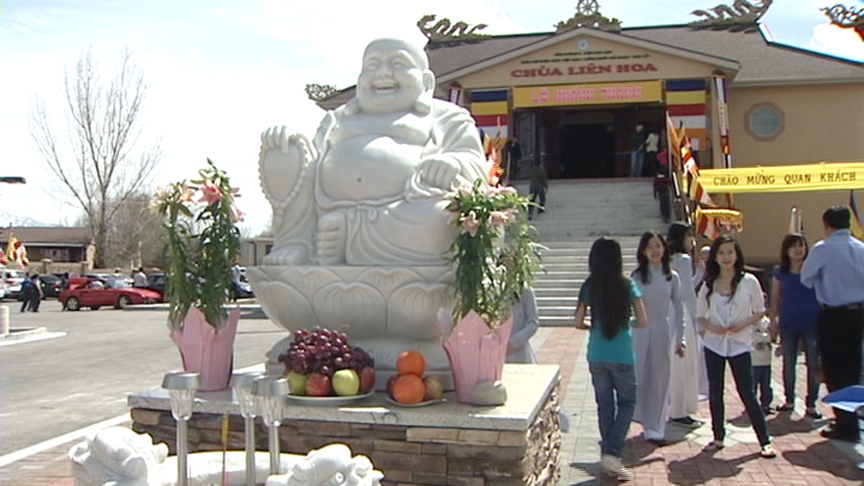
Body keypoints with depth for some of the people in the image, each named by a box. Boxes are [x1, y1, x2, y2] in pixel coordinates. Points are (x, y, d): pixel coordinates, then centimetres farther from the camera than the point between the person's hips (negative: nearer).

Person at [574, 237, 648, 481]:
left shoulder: (589, 287, -2)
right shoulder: (628, 285, -7)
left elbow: (578, 322, 0)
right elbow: (642, 322, -4)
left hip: (596, 356, 2)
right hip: (622, 356, -2)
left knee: (604, 405, 14)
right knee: (626, 403, 11)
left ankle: (608, 455, 19)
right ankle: (611, 453, -2)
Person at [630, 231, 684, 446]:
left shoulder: (672, 278, 2)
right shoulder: (636, 277, 0)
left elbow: (678, 309, 6)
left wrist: (679, 338, 4)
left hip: (663, 331, 1)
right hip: (640, 332, -1)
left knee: (660, 380, 5)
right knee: (638, 377, -1)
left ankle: (654, 428, 16)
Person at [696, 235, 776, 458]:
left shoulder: (749, 281, -4)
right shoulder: (709, 285, 2)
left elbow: (759, 311, 4)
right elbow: (700, 316, 8)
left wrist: (743, 324, -13)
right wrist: (711, 327, -12)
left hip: (739, 344, -3)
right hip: (714, 343, 3)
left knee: (747, 393, -3)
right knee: (715, 393, 8)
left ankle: (765, 440, 8)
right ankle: (718, 437, 21)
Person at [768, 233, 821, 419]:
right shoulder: (779, 272, 4)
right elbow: (775, 299, 8)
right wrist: (773, 322, 3)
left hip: (812, 322, -1)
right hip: (788, 324, 2)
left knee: (813, 364, 1)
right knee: (788, 364, 10)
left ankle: (811, 405, 9)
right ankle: (789, 401, 24)